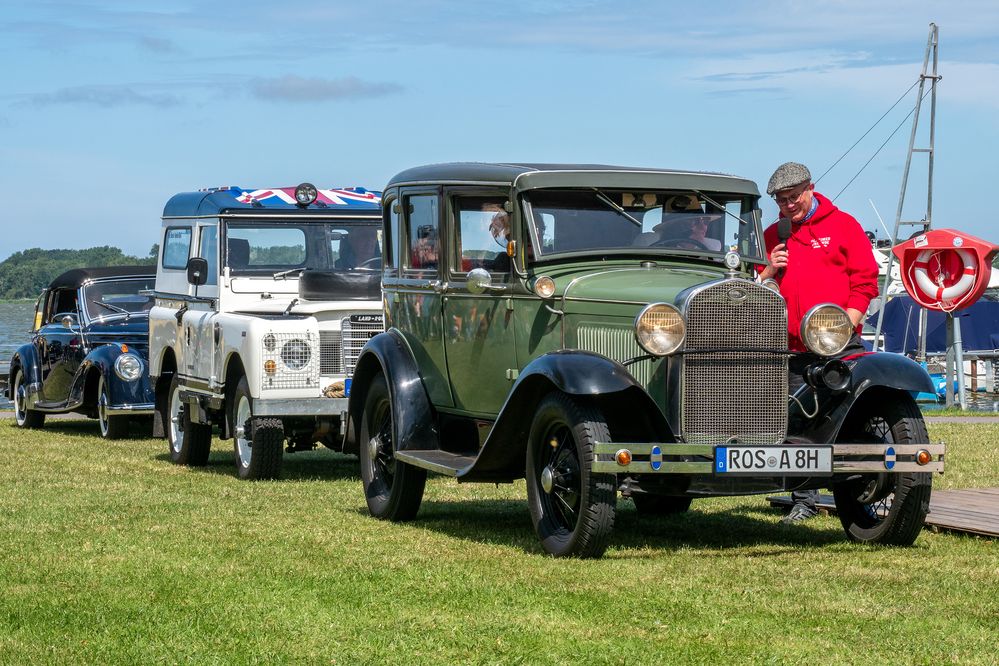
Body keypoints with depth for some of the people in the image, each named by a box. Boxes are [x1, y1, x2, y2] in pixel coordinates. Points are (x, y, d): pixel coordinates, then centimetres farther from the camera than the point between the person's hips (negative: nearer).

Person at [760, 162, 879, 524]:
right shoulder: (771, 236, 16)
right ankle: (803, 501, 10)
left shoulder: (842, 225, 6)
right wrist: (769, 270, -1)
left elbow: (864, 281, 2)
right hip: (793, 349, 3)